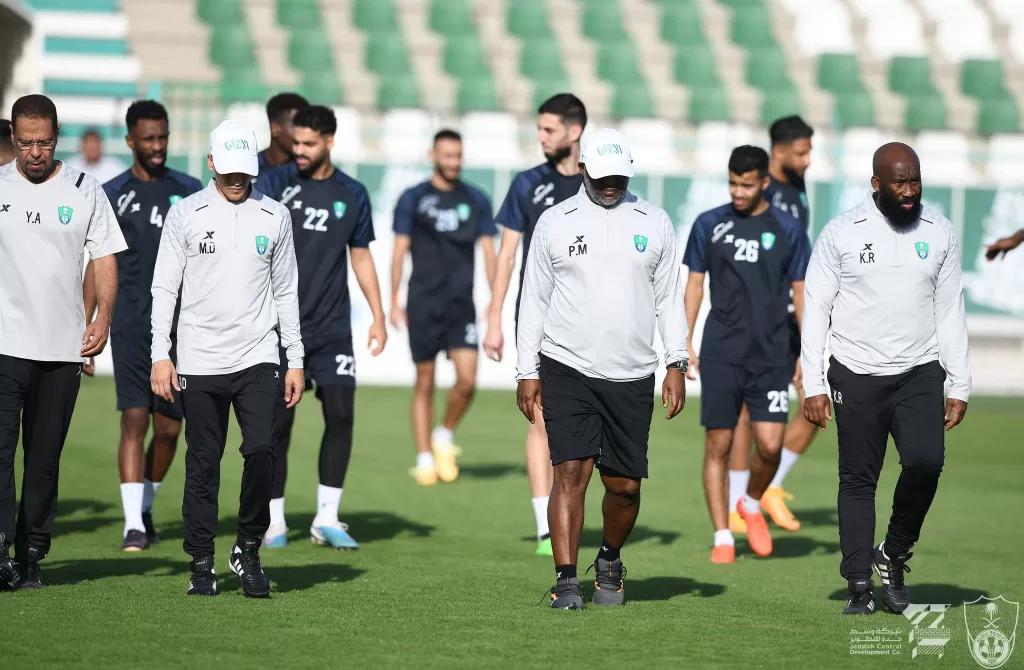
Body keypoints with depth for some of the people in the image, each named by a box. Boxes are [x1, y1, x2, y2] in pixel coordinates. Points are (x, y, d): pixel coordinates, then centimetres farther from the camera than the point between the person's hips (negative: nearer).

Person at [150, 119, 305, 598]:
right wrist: (160, 355, -5)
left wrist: (296, 360, 8)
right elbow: (164, 286, 3)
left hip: (258, 359, 1)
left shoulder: (274, 216, 8)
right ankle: (202, 565, 11)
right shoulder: (185, 214, 3)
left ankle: (248, 550, 3)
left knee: (261, 450, -15)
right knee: (202, 464, 2)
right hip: (199, 361, -1)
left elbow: (286, 290, 12)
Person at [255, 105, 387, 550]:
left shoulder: (352, 195, 7)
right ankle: (274, 521, 12)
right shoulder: (274, 183, -2)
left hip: (332, 327, 2)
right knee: (278, 420, 0)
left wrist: (378, 316, 11)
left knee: (341, 413, -5)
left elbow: (361, 256, 16)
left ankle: (326, 519, 5)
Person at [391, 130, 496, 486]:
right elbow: (399, 250, 4)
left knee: (467, 379, -11)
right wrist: (394, 303, -1)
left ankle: (444, 437, 14)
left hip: (462, 304, 2)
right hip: (423, 305, -2)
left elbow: (489, 252, 10)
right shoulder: (413, 199, 2)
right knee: (425, 383, 1)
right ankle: (424, 459, 9)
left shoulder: (476, 200, 8)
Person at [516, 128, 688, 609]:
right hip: (567, 369, -2)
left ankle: (609, 562, 29)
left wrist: (676, 362, 3)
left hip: (632, 376, 2)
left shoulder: (654, 223, 9)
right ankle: (566, 582, -10)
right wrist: (527, 371, 4)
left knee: (625, 485, 4)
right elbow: (534, 300, 8)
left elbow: (669, 297, 12)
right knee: (571, 471, -12)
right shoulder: (554, 222, 5)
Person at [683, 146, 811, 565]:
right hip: (720, 355, 0)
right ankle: (722, 538, 8)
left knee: (770, 444, -10)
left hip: (771, 357, 0)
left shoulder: (787, 230, 3)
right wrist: (684, 345, 4)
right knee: (717, 447, -1)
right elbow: (694, 283, 10)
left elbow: (801, 291, 8)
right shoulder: (709, 225, 4)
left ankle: (752, 505, 20)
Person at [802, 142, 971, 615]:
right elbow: (816, 309, 0)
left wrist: (959, 387, 6)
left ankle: (894, 554, 4)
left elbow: (950, 312, 10)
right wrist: (813, 386, -5)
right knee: (858, 480, 1)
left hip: (919, 372, 1)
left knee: (925, 461, -18)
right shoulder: (843, 233, -2)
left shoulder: (938, 232, 5)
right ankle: (859, 585, 9)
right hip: (857, 376, -1)